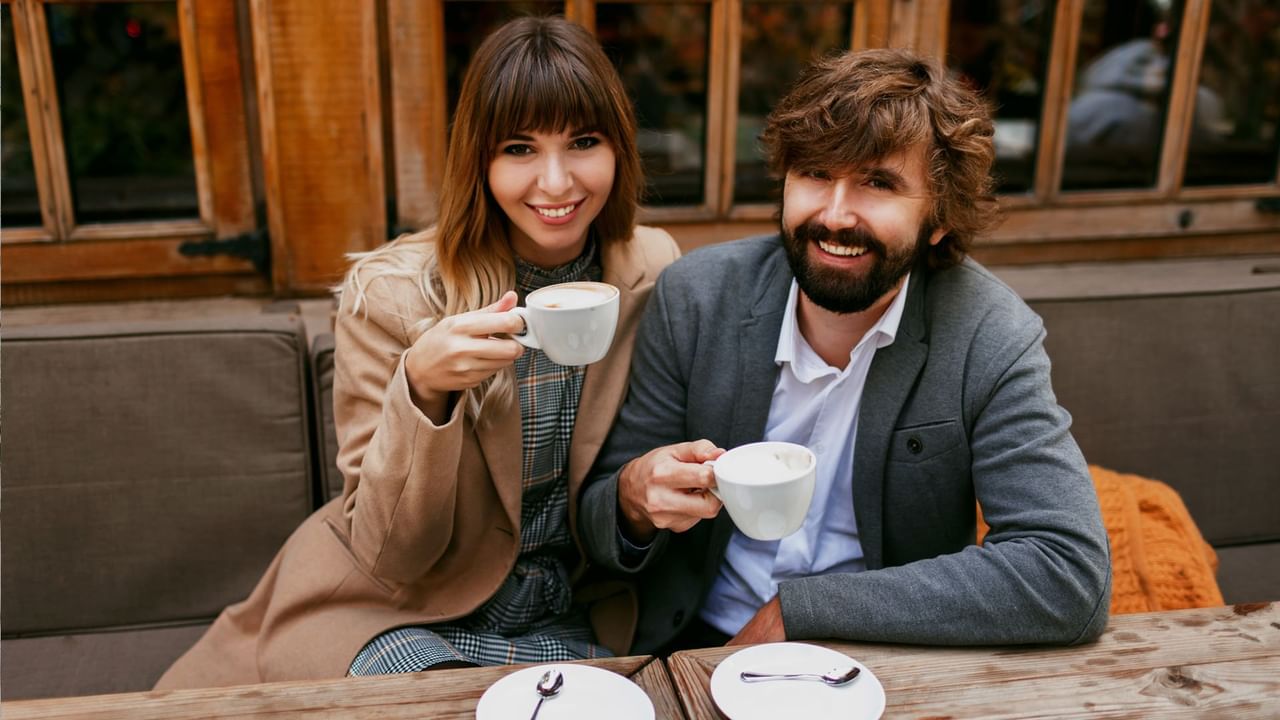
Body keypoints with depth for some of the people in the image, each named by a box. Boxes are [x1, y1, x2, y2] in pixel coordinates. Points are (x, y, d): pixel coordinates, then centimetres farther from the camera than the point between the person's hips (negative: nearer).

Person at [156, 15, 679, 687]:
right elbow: (389, 552, -14)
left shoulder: (655, 273, -6)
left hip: (572, 618, 4)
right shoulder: (389, 293, -15)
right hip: (399, 612, -4)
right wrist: (421, 389, -31)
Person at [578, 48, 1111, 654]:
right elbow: (597, 521, -2)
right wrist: (635, 501, -27)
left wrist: (800, 606, -22)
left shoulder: (990, 339, -15)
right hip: (700, 648, 1)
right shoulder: (694, 297, -9)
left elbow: (1073, 577, -22)